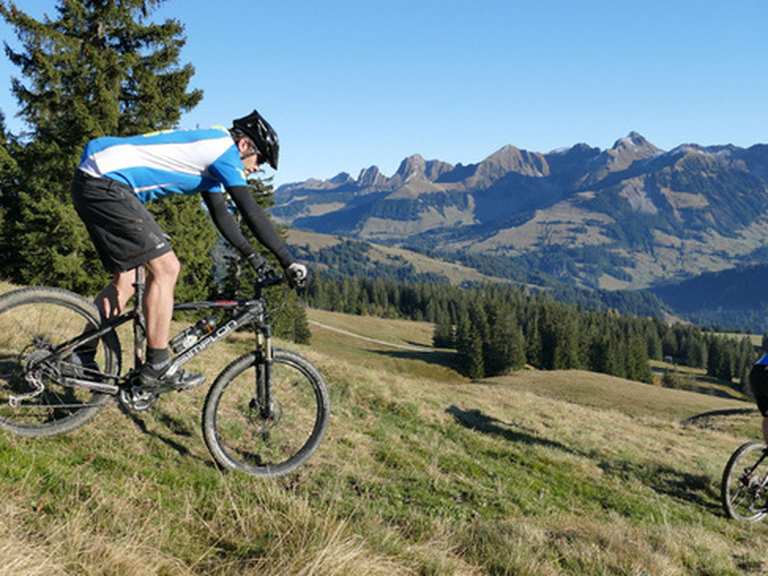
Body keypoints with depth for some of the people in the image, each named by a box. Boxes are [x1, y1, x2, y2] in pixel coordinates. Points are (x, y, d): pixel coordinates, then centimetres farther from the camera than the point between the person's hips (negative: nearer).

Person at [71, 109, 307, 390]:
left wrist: (254, 257, 23)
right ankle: (157, 368, -6)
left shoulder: (209, 153, 20)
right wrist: (288, 261, -9)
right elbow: (251, 211, -13)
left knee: (125, 282, 14)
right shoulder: (223, 147, -9)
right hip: (106, 185, -10)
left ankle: (80, 358, 21)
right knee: (165, 268, -10)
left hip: (91, 184, 10)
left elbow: (222, 215, 24)